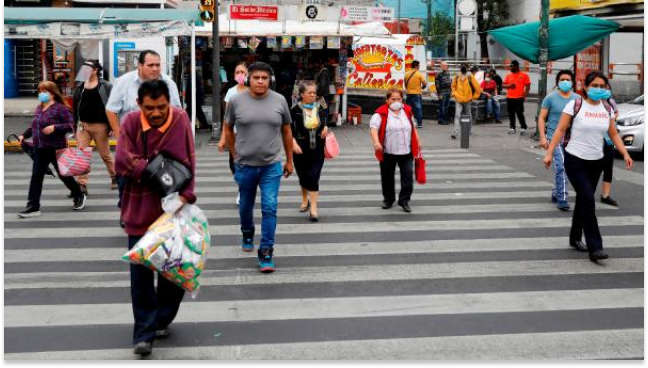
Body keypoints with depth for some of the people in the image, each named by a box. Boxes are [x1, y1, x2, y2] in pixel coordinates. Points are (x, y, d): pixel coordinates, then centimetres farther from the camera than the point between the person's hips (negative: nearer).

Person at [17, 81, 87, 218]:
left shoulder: (60, 108, -11)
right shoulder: (39, 108, 12)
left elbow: (70, 126, -15)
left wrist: (54, 127, -27)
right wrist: (24, 135, 14)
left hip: (56, 149, -7)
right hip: (40, 149, 7)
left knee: (64, 175, 7)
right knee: (36, 177, 2)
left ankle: (79, 196, 30)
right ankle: (33, 207, 4)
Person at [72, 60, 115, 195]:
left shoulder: (105, 86, -7)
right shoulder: (80, 87, 8)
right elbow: (75, 106, 14)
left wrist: (111, 126, -13)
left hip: (100, 125, -4)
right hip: (83, 125, 4)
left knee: (105, 155, 9)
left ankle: (115, 177, 31)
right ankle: (82, 184, -1)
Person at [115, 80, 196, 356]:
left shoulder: (180, 120, -5)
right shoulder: (131, 122, -6)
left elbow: (189, 163, -8)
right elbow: (121, 161, -14)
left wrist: (185, 194, -21)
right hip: (139, 211, 0)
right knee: (141, 272, 2)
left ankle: (162, 320, 31)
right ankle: (144, 332, 9)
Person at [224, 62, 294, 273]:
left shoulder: (279, 101, -2)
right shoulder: (236, 101, -5)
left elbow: (286, 131, 8)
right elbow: (228, 130, 8)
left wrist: (289, 160, 10)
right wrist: (236, 155, 8)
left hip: (271, 165, -1)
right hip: (245, 166, 1)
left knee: (269, 208, -7)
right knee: (246, 205, 19)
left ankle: (266, 253, 0)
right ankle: (247, 235, 46)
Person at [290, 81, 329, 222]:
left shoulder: (320, 108, 2)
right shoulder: (295, 110, -8)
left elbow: (325, 122, 20)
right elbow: (289, 129, -7)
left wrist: (325, 128, -2)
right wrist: (294, 143, -20)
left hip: (317, 149, 1)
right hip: (301, 149, -1)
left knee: (314, 177, -7)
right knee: (303, 176, 14)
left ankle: (313, 208, -6)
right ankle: (305, 200, 40)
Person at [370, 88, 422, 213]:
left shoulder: (407, 111, 9)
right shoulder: (381, 113, -7)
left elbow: (413, 127, 20)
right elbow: (374, 127, -18)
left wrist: (418, 142, 20)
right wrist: (376, 142, -33)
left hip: (406, 151, 3)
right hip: (388, 152, -3)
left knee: (408, 175, -3)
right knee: (387, 176, 9)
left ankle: (404, 200, 6)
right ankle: (388, 199, 27)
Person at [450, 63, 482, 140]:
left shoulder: (470, 77, -8)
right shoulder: (457, 77, 1)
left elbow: (477, 88, -3)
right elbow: (453, 86, 20)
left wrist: (474, 96, 0)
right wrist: (454, 93, 8)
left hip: (467, 100, -1)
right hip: (458, 100, 1)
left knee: (468, 116, 14)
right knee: (457, 116, -10)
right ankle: (455, 133, -17)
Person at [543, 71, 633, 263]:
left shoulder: (607, 109, 6)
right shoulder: (575, 105, -8)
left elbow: (614, 134, 11)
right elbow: (560, 130, -7)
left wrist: (625, 154, -1)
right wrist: (549, 153, -13)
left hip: (596, 162, 5)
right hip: (575, 160, -5)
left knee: (583, 200, 14)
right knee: (588, 200, -13)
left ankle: (575, 238, 31)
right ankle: (594, 248, -14)